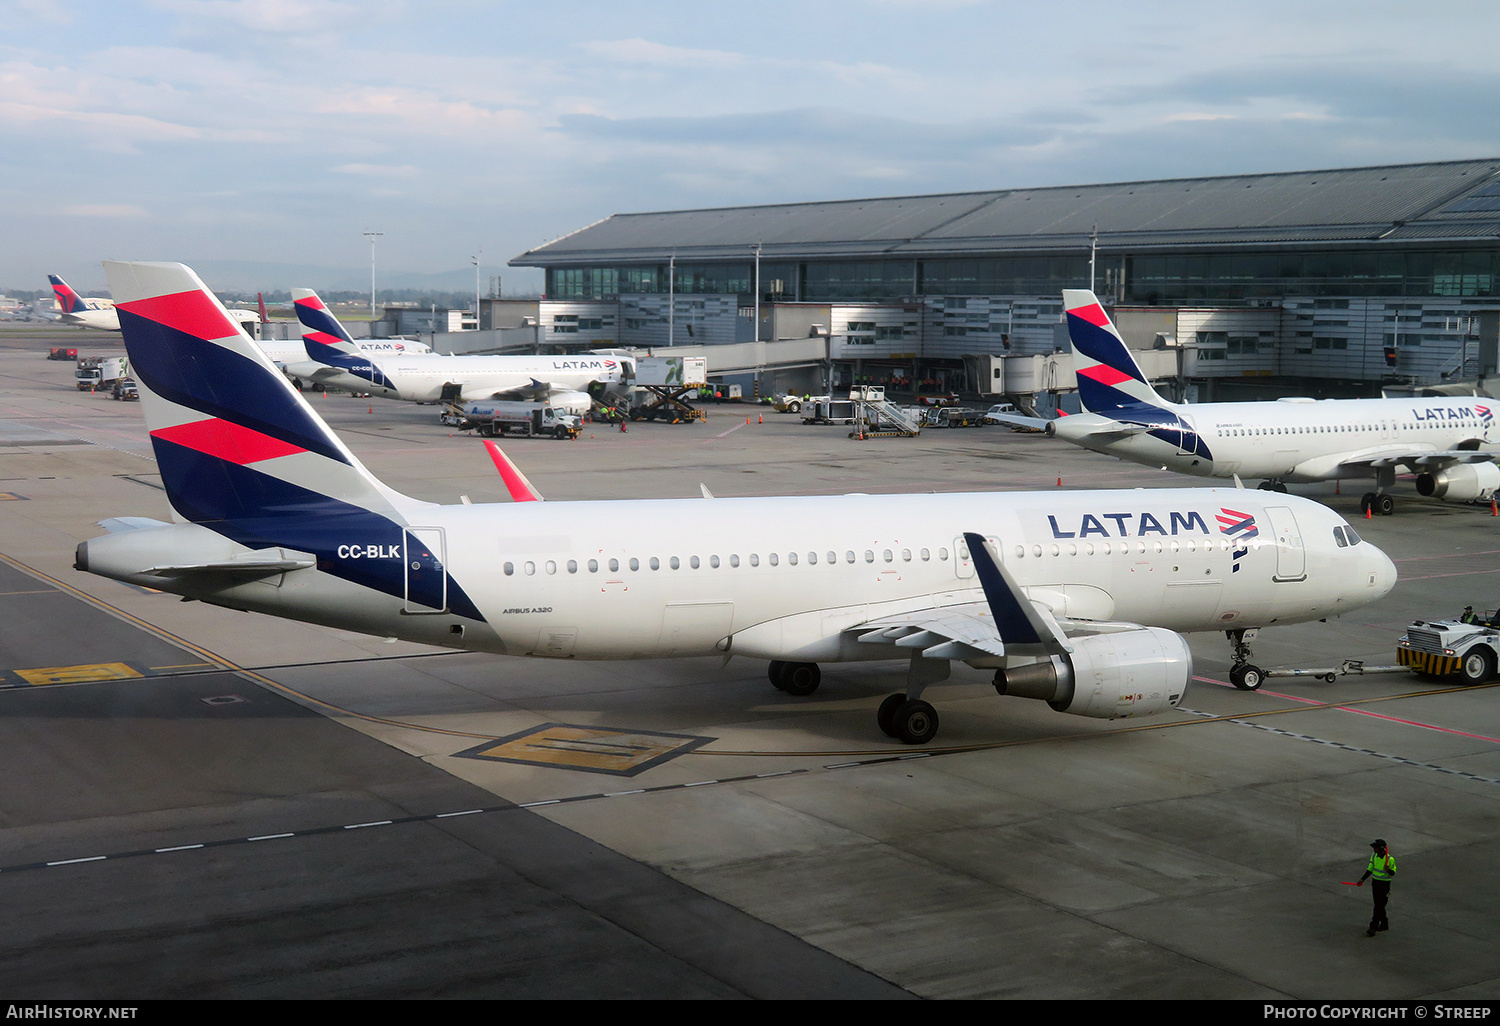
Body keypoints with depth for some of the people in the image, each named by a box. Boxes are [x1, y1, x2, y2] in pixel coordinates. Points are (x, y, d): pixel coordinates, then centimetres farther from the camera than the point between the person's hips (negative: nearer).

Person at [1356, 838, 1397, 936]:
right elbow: (1370, 869, 12)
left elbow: (1393, 872, -7)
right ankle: (1384, 924, 31)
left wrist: (1388, 870, -29)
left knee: (1379, 907, -6)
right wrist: (1362, 879, 7)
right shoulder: (1374, 856, 2)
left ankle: (1372, 929, -5)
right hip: (1375, 882, 7)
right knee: (1378, 906, 15)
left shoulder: (1390, 859, -17)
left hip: (1384, 884, -7)